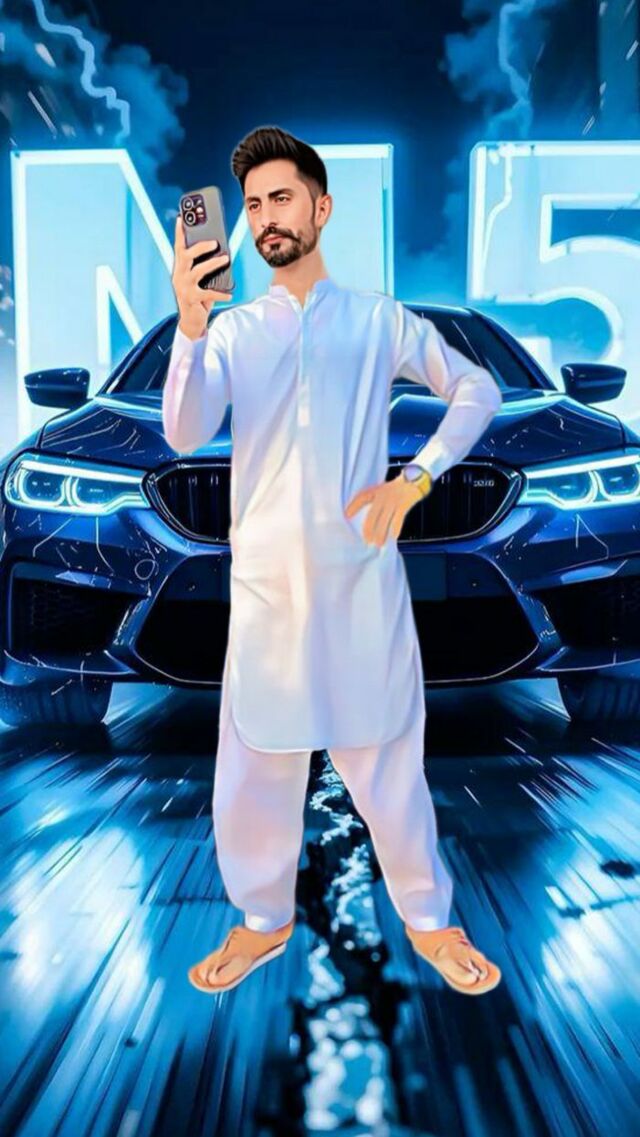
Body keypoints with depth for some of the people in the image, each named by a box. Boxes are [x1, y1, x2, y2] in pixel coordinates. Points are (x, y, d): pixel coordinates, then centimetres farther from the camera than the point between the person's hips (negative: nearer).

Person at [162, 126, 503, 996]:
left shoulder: (379, 319, 5)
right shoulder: (232, 330, 6)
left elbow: (479, 389, 8)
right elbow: (185, 435, -9)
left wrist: (413, 480, -6)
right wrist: (189, 322, -24)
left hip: (362, 573, -1)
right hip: (266, 579, 2)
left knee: (386, 752, 8)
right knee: (256, 759, 8)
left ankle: (428, 918, 29)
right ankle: (265, 919, 30)